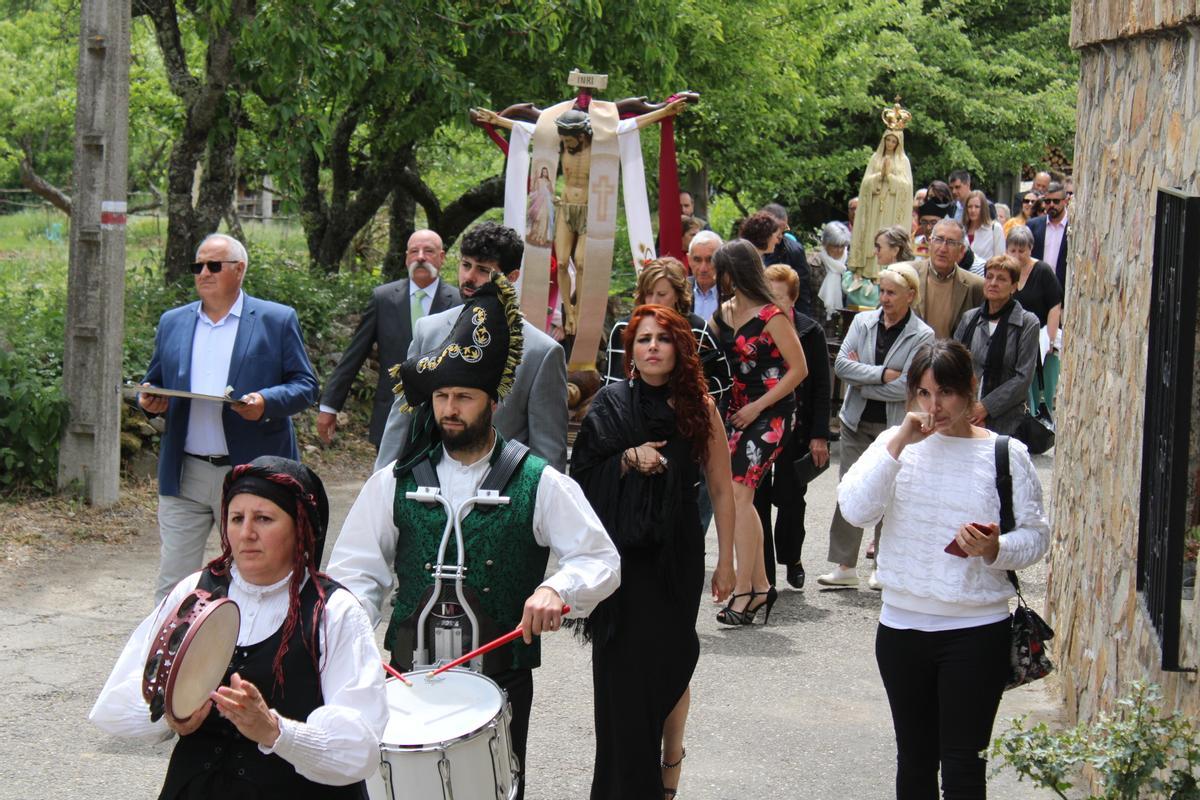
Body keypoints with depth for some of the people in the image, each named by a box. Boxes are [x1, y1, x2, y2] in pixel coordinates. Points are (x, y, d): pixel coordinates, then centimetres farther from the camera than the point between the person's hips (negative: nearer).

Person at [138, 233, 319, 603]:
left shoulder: (278, 320, 2)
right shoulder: (172, 322, 14)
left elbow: (306, 386, -1)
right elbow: (154, 383, 20)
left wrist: (266, 402, -20)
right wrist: (149, 401, -4)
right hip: (185, 474, 3)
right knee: (173, 585, 0)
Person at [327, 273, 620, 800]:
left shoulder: (539, 483, -1)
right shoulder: (394, 483, 5)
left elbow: (602, 560, -3)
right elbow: (356, 572, 4)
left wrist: (556, 589, -24)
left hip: (503, 682, -1)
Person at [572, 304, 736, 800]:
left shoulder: (698, 407, 0)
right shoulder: (611, 405, 2)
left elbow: (721, 489, 2)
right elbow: (583, 475, 3)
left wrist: (726, 562, 0)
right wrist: (627, 460, -14)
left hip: (676, 553, 0)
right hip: (621, 552, 0)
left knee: (671, 660, 2)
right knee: (623, 663, -1)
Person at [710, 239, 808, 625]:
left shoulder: (771, 316, -11)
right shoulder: (722, 313, 10)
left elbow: (799, 368, -9)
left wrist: (757, 406, -11)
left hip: (770, 412, -7)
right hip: (738, 411, 7)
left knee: (738, 491, -17)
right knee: (735, 497, 5)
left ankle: (743, 590, -15)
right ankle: (760, 585, 15)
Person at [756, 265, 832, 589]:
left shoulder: (810, 333, -4)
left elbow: (821, 388, -2)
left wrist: (820, 435, -6)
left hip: (794, 430, -1)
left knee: (791, 500, 6)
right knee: (756, 501, 5)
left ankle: (791, 559, 30)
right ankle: (763, 573, 15)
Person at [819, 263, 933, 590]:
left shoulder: (922, 336, -6)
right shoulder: (862, 321, 4)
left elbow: (905, 387, -15)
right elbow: (841, 364, -7)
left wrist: (861, 380, -10)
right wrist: (882, 374, -16)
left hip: (896, 427, -3)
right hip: (856, 422, 3)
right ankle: (845, 566, 7)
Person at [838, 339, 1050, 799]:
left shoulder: (1006, 455, -2)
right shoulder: (897, 443, 3)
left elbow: (1036, 535, -1)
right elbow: (854, 509, -11)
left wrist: (995, 550, -21)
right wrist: (899, 444, -18)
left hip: (976, 630, -3)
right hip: (902, 626, 3)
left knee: (963, 763, 0)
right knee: (914, 758, 16)